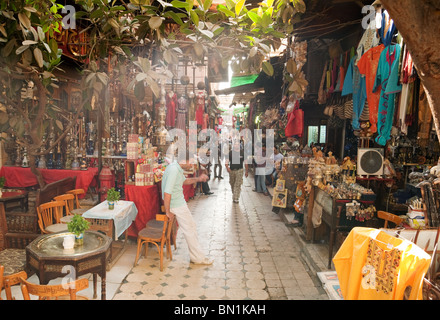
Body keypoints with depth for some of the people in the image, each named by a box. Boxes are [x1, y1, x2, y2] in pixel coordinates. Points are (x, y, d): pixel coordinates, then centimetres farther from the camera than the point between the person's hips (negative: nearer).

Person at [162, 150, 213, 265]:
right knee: (189, 231, 1)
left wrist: (198, 179, 9)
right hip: (177, 205, -11)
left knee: (192, 226, 18)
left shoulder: (178, 168, 5)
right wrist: (167, 211, -21)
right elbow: (167, 193, -29)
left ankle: (197, 256, 30)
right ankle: (198, 258, 16)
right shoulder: (173, 170, -26)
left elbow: (184, 181, 24)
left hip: (180, 202, 11)